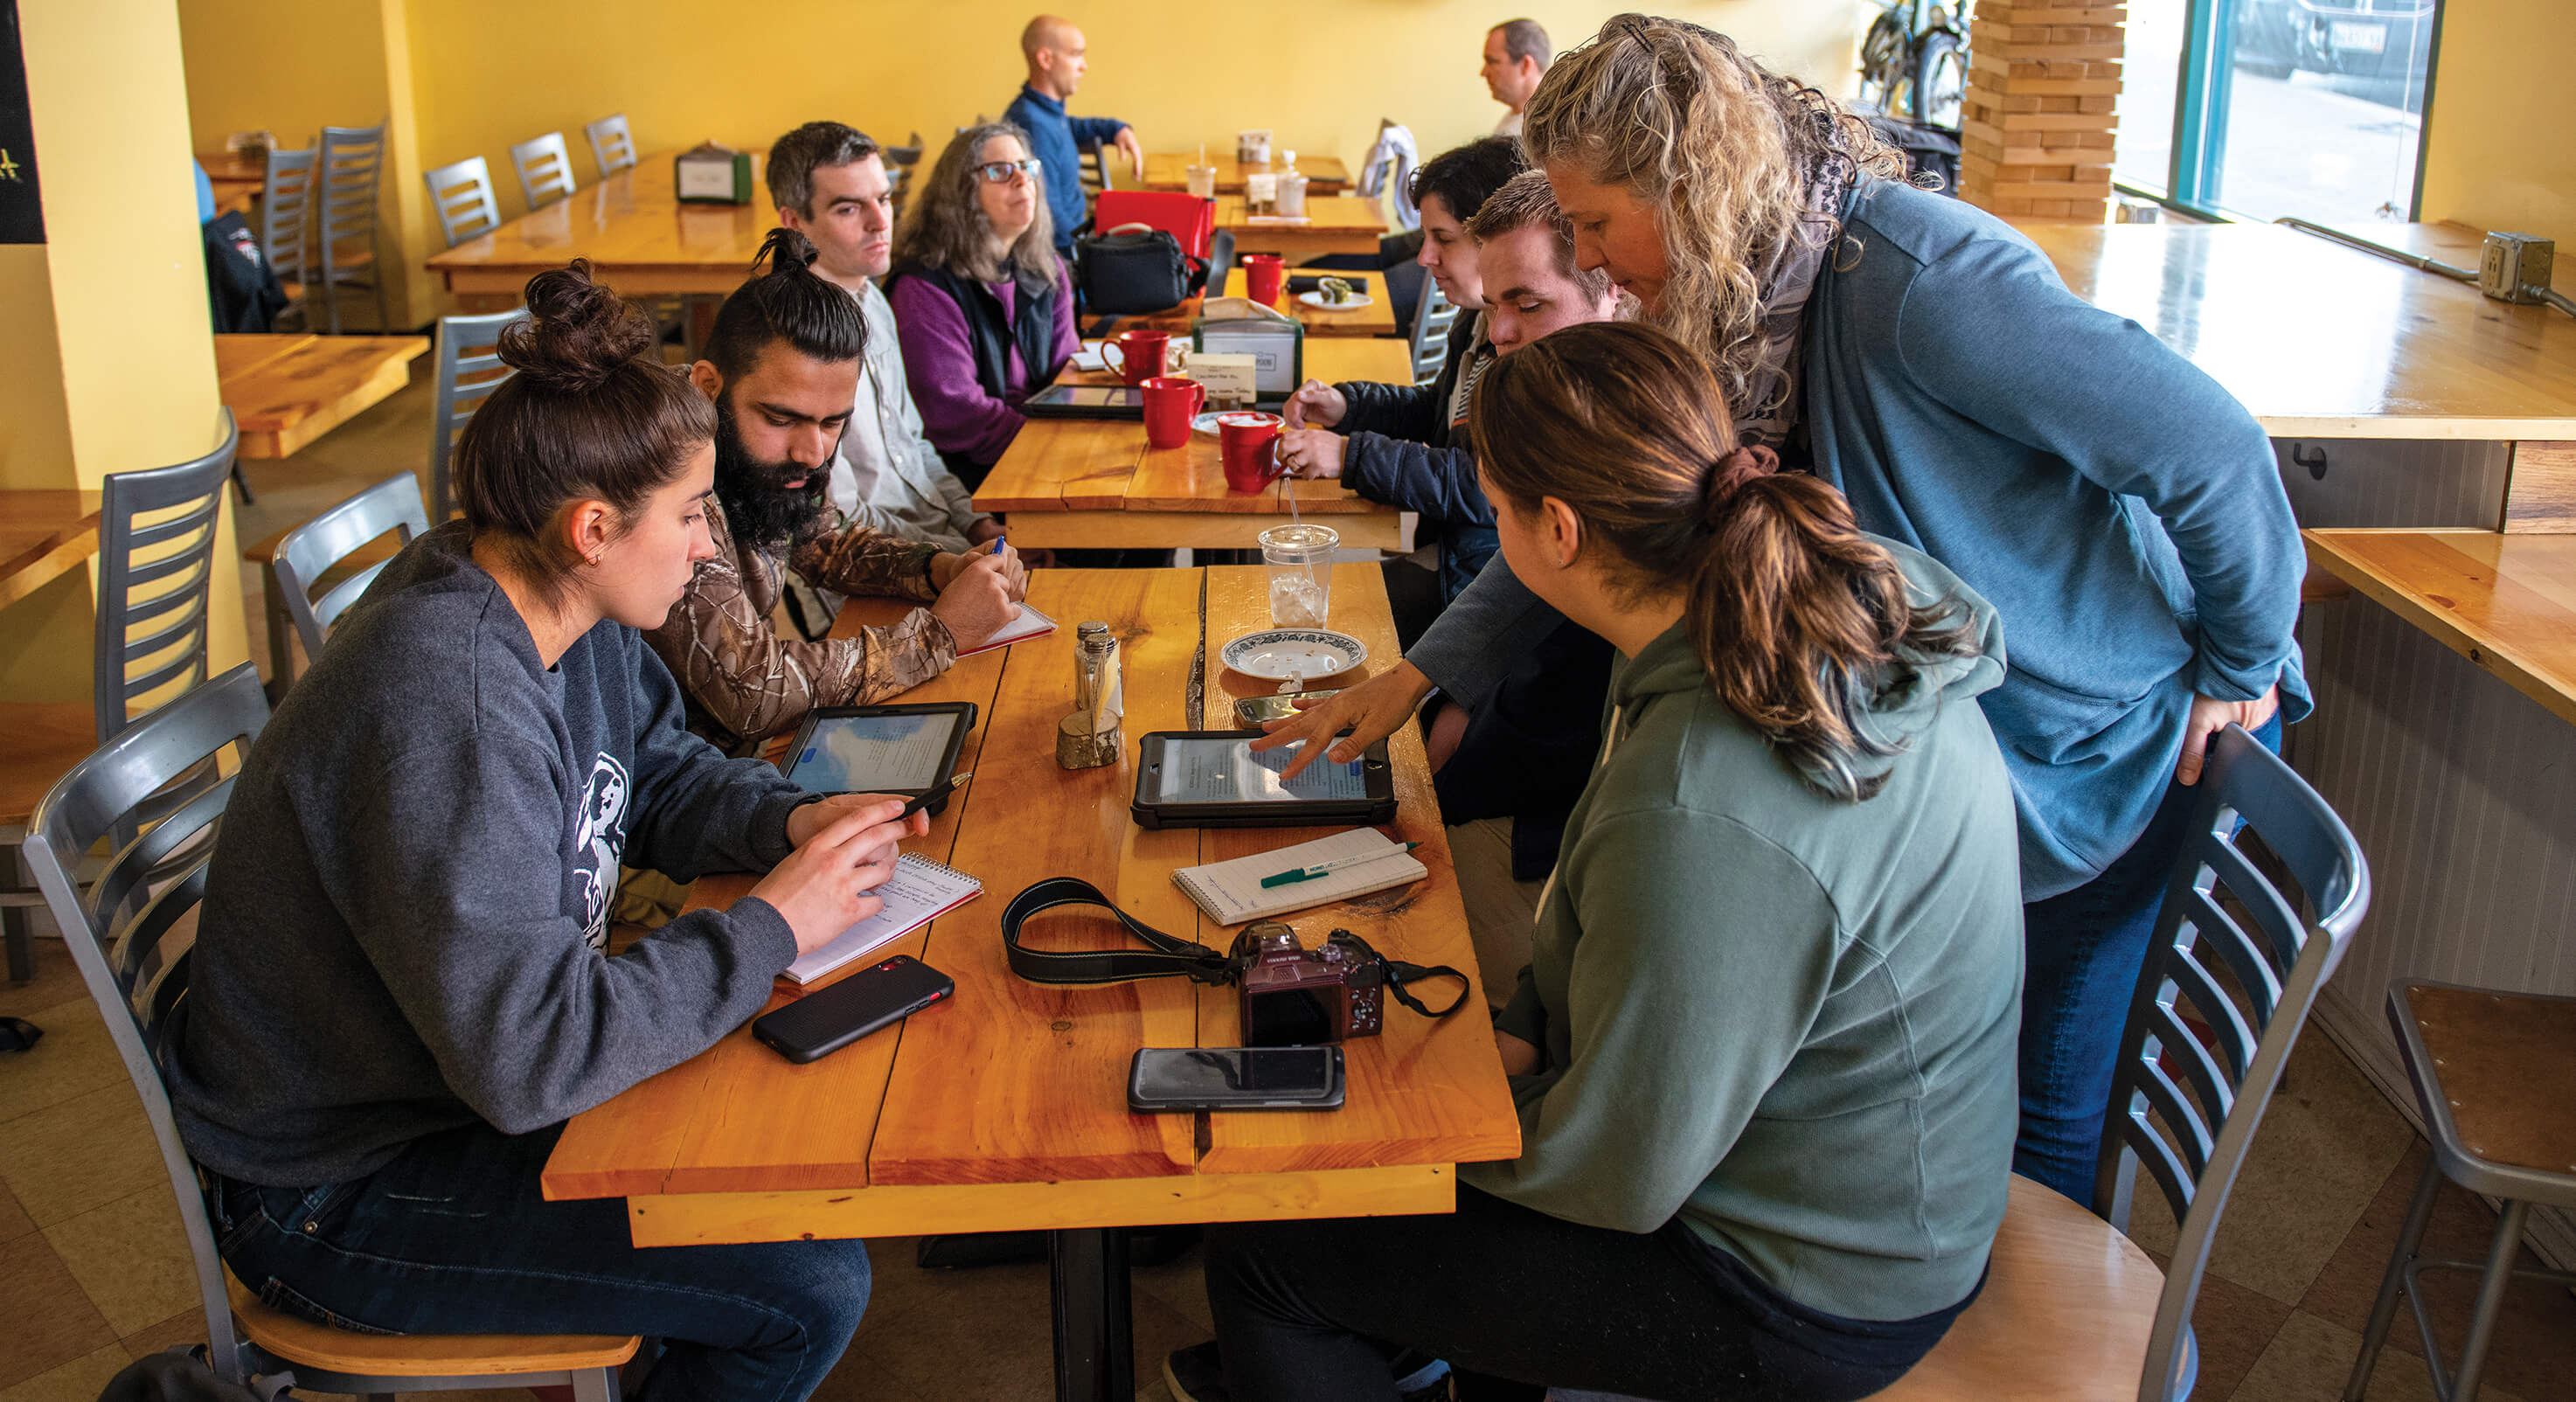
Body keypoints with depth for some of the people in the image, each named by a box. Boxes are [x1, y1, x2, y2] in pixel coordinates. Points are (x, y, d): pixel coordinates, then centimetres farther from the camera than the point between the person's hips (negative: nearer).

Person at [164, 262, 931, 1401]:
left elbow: (661, 776, 13)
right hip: (338, 1190, -9)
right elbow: (525, 1056, -34)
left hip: (472, 1075, 9)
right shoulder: (447, 707, -33)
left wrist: (789, 822, -8)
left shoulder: (571, 617, -5)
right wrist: (770, 927, -25)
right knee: (808, 1288, -16)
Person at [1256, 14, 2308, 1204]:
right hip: (1960, 739, 7)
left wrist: (2237, 673, -14)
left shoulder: (1918, 281, -31)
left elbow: (2211, 447, -26)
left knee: (2045, 1102, 4)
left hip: (2133, 738, -7)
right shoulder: (1722, 319, -5)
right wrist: (1419, 672, 0)